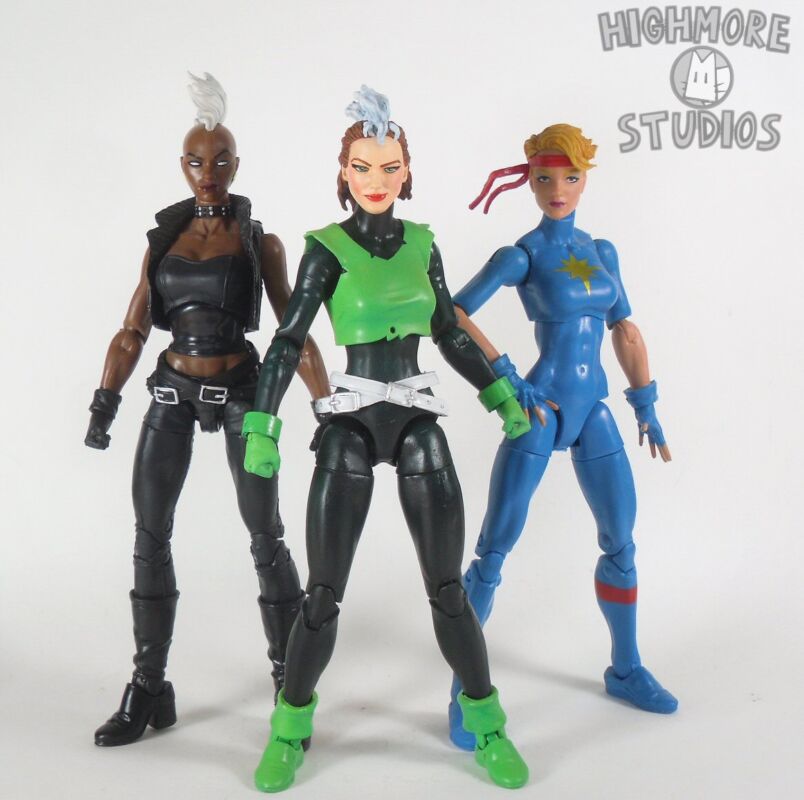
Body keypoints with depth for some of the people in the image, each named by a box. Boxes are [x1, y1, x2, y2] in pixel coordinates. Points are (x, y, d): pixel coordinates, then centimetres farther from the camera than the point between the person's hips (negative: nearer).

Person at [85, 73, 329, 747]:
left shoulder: (260, 243, 1)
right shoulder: (162, 237, 8)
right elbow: (133, 331, 5)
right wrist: (105, 400, -6)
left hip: (241, 389, -3)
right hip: (173, 389, 3)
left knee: (266, 536, -3)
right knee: (150, 536, 2)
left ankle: (290, 685, 10)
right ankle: (149, 690, 13)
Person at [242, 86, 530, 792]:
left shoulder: (422, 244, 8)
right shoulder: (327, 248, -3)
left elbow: (451, 334, 16)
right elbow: (289, 341, -6)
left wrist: (502, 396, 13)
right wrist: (261, 428, -13)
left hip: (418, 423, 3)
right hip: (349, 426, -2)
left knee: (448, 589, 3)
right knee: (323, 595, 0)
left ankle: (485, 724, 21)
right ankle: (292, 728, 21)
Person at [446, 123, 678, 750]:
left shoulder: (602, 251, 12)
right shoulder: (521, 255, -5)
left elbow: (625, 330, 17)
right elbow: (451, 315, -10)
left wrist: (646, 404, 11)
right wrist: (504, 375, -17)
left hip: (592, 413, 6)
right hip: (537, 412, -6)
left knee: (622, 542, 12)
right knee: (494, 550, -7)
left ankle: (625, 669, 30)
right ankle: (466, 689, 5)